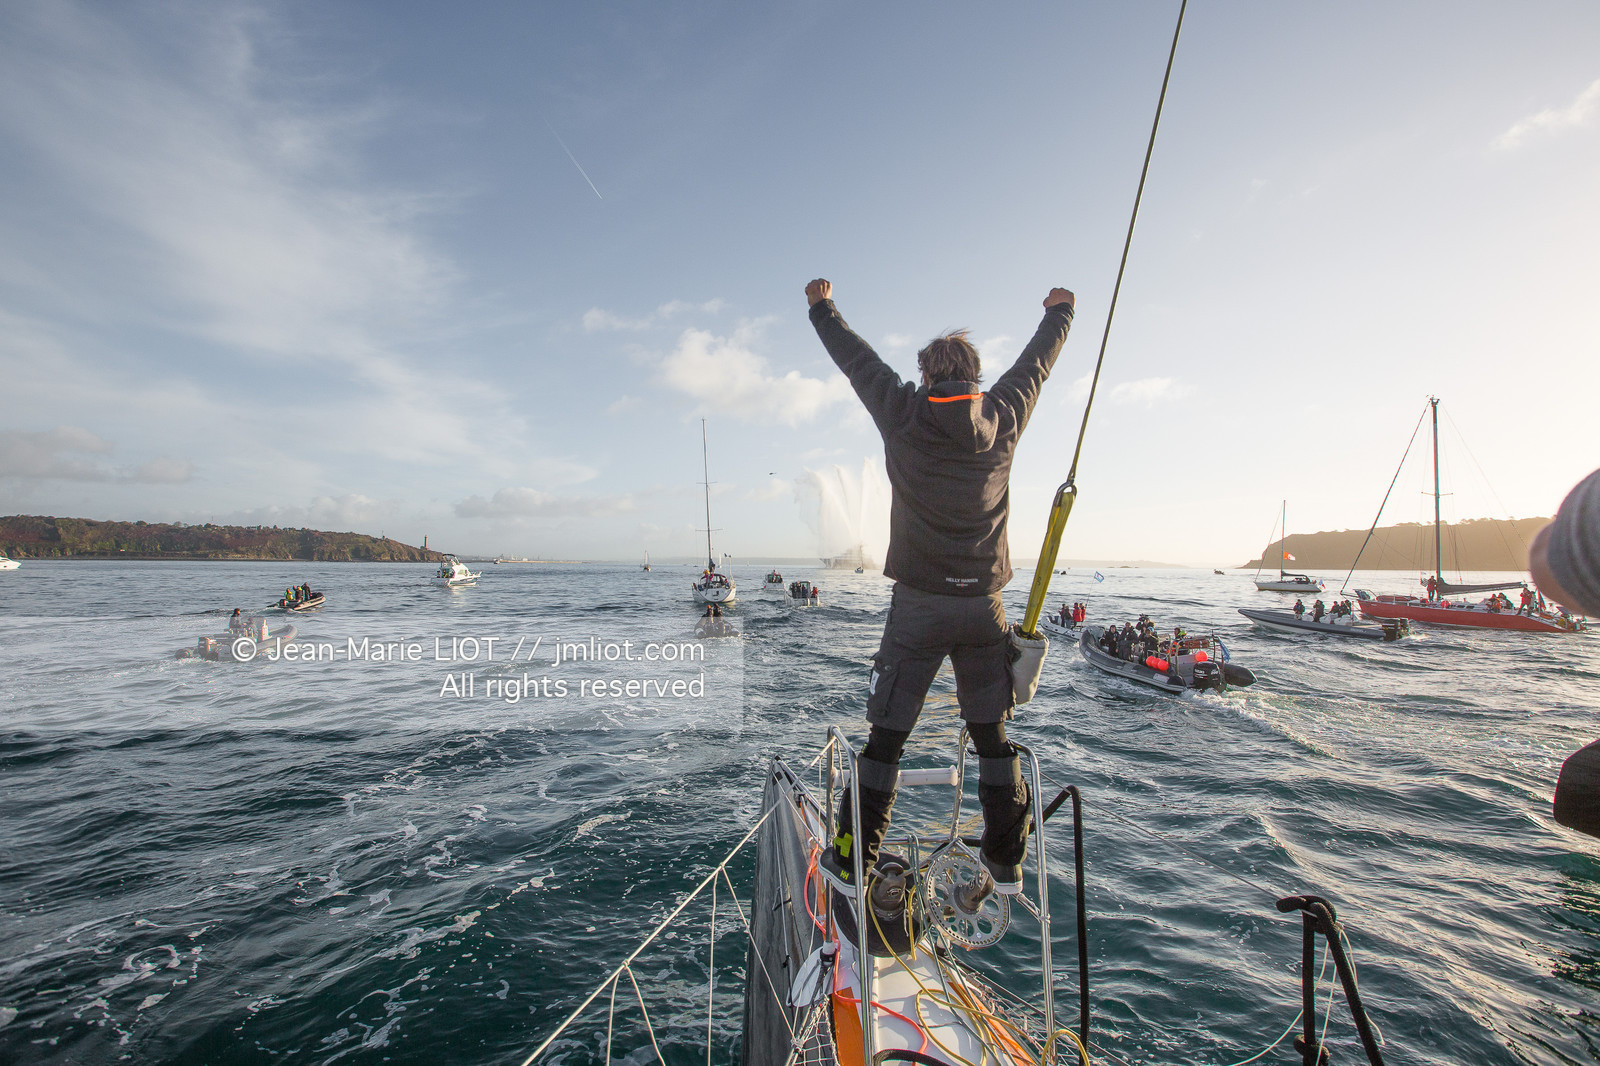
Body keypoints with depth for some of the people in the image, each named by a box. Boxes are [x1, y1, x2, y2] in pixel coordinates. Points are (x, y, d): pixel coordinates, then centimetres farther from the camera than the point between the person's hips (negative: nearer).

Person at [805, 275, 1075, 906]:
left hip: (919, 605, -2)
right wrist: (1059, 313, 41)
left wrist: (822, 308, 29)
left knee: (886, 736, 5)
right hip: (984, 606, 3)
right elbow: (1035, 364, 20)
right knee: (992, 737, 15)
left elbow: (858, 361, 11)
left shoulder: (904, 418, -4)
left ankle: (851, 864, 13)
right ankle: (1004, 865, 27)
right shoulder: (1003, 421, 1)